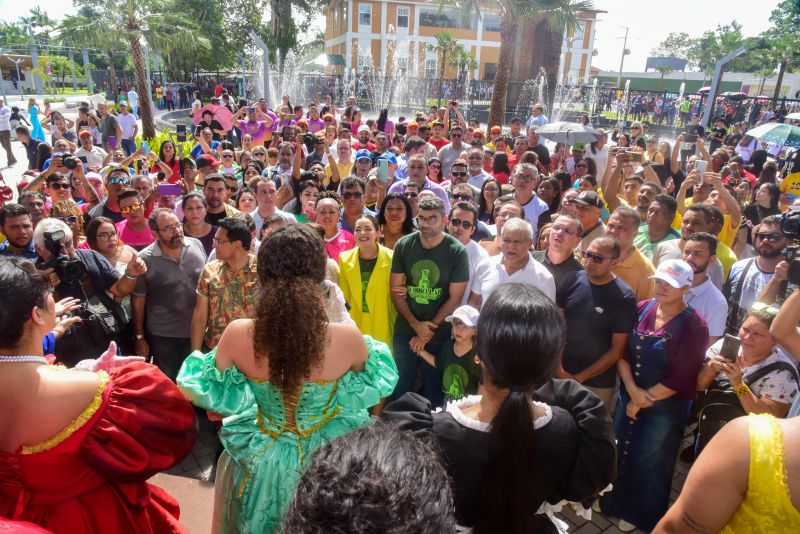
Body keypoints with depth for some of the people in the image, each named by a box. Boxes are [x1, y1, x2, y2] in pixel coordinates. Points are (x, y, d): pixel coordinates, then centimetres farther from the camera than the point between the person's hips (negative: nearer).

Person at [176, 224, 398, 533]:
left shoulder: (237, 335, -21)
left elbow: (211, 392, -4)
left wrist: (199, 360, 13)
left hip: (261, 462, 2)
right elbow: (377, 379, -3)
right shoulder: (347, 338, -25)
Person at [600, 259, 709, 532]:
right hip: (627, 397, 4)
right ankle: (614, 502, 46)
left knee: (650, 463, 16)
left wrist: (644, 400, -13)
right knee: (619, 453, 20)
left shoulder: (694, 326, -18)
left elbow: (681, 378, -18)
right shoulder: (641, 309, -6)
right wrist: (632, 389, -18)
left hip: (665, 408, -4)